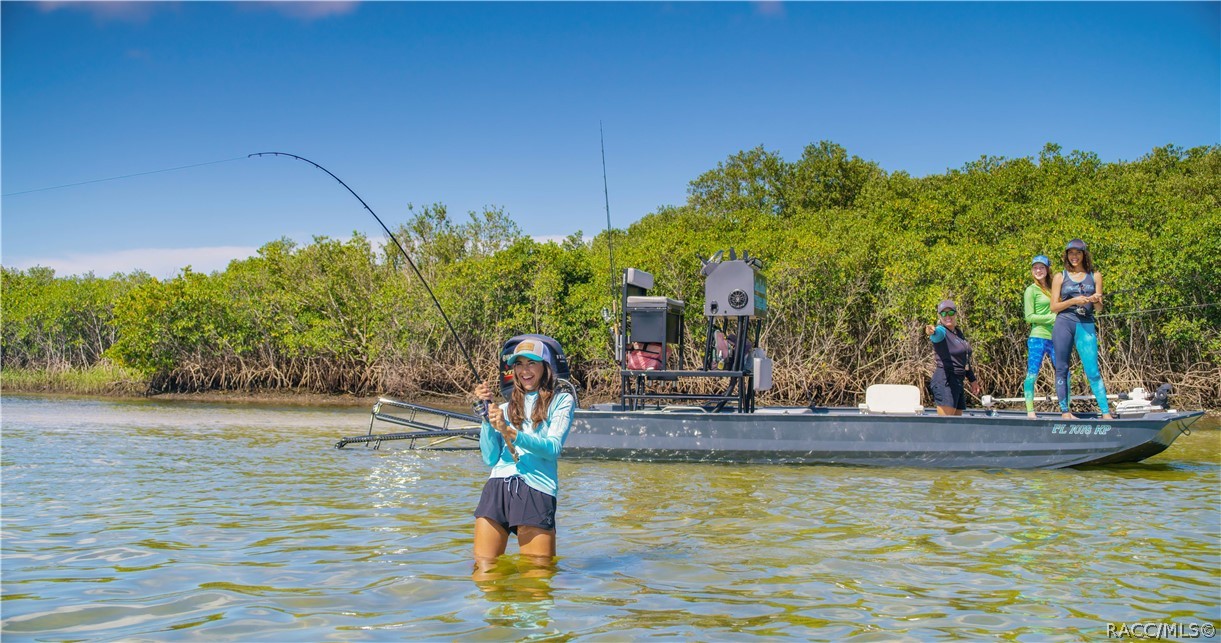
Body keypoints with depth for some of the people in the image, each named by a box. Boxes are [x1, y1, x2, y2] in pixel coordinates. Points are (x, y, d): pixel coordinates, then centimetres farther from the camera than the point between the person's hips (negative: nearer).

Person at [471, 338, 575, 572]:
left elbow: (553, 448, -6)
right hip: (497, 485, 4)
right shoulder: (507, 407, 22)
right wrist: (487, 414, 3)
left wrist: (510, 433, -17)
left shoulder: (561, 401, 11)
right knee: (484, 567, 0)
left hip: (537, 488, -3)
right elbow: (490, 458, 12)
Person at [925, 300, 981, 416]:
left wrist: (973, 379, 29)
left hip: (958, 382, 8)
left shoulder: (958, 332, 17)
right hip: (945, 381, -8)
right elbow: (937, 333, -35)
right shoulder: (941, 332, -8)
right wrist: (930, 331, -59)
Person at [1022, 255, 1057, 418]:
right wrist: (1053, 317, -12)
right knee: (1032, 374, -4)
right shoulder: (1031, 290, -1)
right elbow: (1030, 317, -7)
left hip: (1055, 337, 6)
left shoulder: (1052, 288, 17)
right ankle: (1030, 412, -1)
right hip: (1038, 337, -6)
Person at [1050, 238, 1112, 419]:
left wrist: (1096, 301, -11)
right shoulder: (1060, 277, 8)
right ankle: (1064, 411, 5)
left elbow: (1099, 308, 11)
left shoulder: (1095, 276, 12)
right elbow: (1054, 307, 4)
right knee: (1062, 369, 0)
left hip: (1086, 325, 0)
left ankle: (1106, 412, -7)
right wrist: (1074, 301, -11)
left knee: (1093, 370, -6)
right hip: (1064, 324, 0)